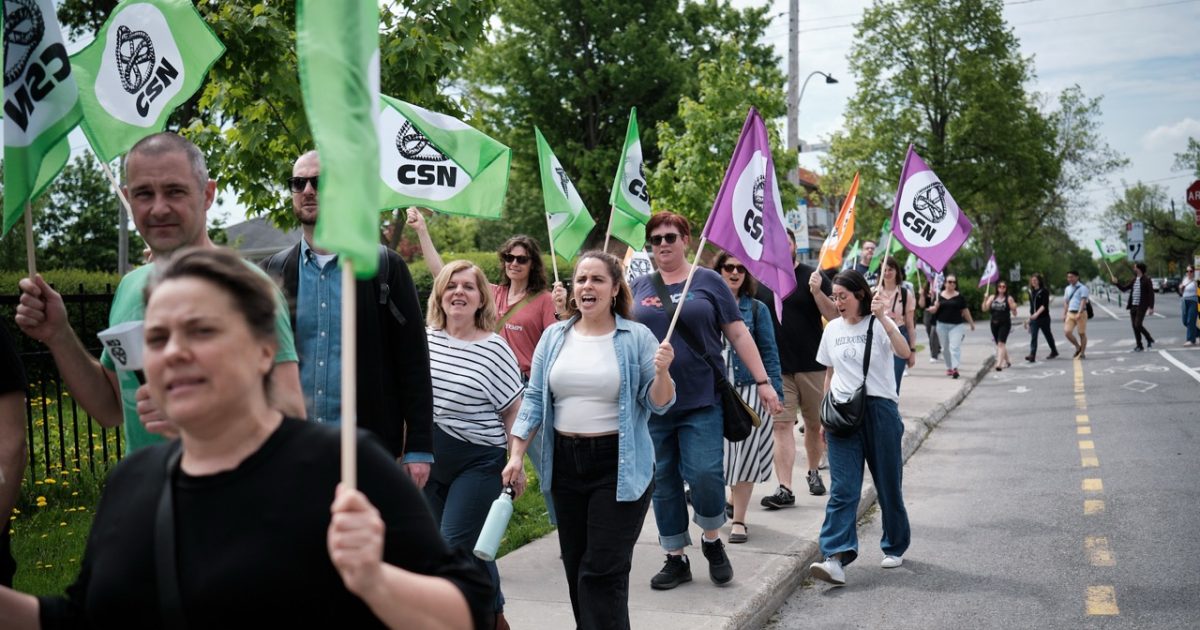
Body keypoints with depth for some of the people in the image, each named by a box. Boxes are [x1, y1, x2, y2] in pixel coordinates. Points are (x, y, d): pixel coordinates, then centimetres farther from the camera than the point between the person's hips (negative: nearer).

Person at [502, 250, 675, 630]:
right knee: (575, 567, 13)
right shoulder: (554, 338, 6)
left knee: (603, 571, -5)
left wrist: (662, 372, -24)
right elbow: (534, 399, 7)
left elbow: (658, 404, -4)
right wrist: (516, 455, 0)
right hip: (565, 463, 5)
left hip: (620, 466, -4)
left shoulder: (637, 338, -4)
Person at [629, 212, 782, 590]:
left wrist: (763, 381, 0)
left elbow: (738, 334, 4)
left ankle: (712, 541, 17)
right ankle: (675, 559, 22)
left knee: (705, 474, -10)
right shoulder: (639, 286, 10)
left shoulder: (708, 281, 4)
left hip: (701, 401, -3)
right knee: (663, 483, 8)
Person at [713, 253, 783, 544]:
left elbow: (769, 354, 4)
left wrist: (776, 394, -2)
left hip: (747, 390, 0)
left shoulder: (756, 309, 5)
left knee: (744, 452, -1)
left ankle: (738, 519, 9)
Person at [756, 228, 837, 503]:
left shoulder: (813, 277, -1)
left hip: (813, 365, -1)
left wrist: (817, 292, -21)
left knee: (815, 423, 12)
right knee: (781, 425, -6)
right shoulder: (760, 280, 6)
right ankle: (785, 489, -7)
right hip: (776, 367, 1)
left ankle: (813, 472, 35)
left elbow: (835, 316, -7)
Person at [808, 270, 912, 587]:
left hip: (879, 409, -3)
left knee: (888, 485, 8)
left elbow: (904, 352, -22)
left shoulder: (879, 325, -2)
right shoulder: (832, 329, 12)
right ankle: (835, 558, -16)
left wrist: (882, 318, -31)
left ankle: (894, 547, 28)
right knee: (843, 488, -8)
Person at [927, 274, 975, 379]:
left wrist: (971, 323, 13)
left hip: (957, 325, -2)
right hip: (942, 325, 2)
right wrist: (935, 306, -16)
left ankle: (955, 368, -19)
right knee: (945, 348, 10)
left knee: (955, 346, -13)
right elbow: (932, 310, 7)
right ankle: (949, 367, 24)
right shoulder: (939, 296, 5)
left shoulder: (959, 297, 1)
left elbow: (965, 311, 9)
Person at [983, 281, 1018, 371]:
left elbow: (1014, 313, 0)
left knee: (1001, 343, -15)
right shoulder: (992, 297, 7)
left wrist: (1014, 308, -21)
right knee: (998, 344, 14)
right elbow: (985, 309, 0)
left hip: (1005, 324, -5)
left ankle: (999, 364, -19)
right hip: (994, 323, 5)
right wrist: (985, 300, -15)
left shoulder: (1009, 298, -2)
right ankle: (1007, 362, 32)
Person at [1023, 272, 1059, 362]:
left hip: (1044, 318, -4)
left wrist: (1037, 313, -30)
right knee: (1033, 337, -8)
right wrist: (1029, 318, 17)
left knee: (1048, 335, 11)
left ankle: (1054, 351, 31)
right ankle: (1032, 355, -15)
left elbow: (1045, 305, -17)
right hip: (1033, 318, 4)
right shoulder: (1031, 292, 10)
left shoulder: (1044, 291, -7)